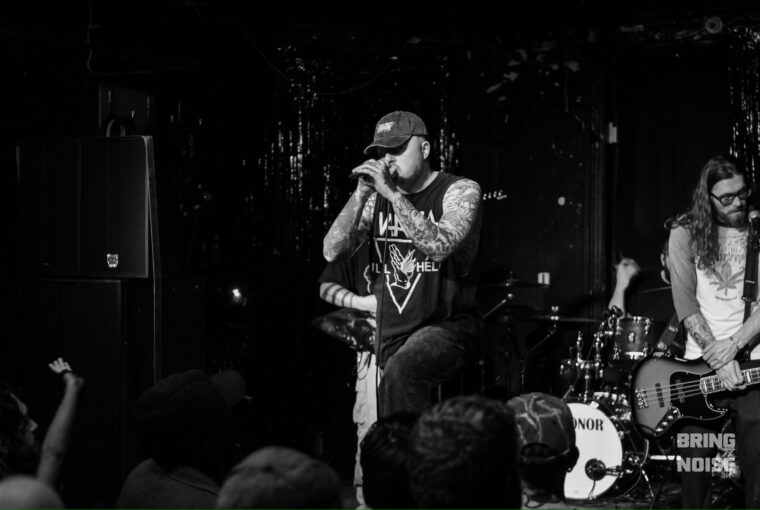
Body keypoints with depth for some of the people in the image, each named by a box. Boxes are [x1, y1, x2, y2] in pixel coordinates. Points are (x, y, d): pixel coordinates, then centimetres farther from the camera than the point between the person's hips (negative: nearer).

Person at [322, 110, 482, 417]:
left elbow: (439, 247, -25)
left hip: (444, 326, -6)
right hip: (390, 334, 6)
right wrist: (360, 195, -14)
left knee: (399, 373, -33)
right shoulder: (377, 199, 7)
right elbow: (332, 253, -4)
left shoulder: (460, 191, -7)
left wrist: (391, 193, -26)